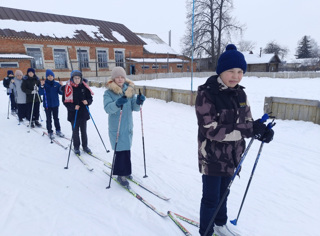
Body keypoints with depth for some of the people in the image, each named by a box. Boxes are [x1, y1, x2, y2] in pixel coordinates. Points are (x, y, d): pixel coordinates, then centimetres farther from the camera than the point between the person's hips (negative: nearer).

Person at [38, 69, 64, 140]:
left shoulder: (57, 84, 1)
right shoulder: (44, 84, -5)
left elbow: (61, 93, -2)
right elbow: (40, 93, -13)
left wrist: (61, 86, -16)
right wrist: (42, 86, -26)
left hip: (55, 104, 2)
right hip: (47, 104, -2)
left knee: (56, 118, 13)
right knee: (49, 119, 5)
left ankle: (58, 131, 24)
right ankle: (50, 132, 14)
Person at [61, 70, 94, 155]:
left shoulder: (84, 86, 1)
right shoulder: (67, 88, -6)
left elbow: (90, 98, 6)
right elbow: (65, 101, -6)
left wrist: (87, 102, -15)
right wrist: (73, 107, -20)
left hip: (83, 113, 2)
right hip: (73, 114, -2)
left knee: (84, 131, 12)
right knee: (75, 131, 8)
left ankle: (85, 146, 27)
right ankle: (76, 147, 24)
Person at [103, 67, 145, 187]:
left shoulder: (130, 90, 6)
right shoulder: (109, 92, -5)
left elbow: (134, 108, 4)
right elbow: (108, 108, -20)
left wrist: (139, 101, -18)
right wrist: (117, 103, -39)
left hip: (128, 125, 5)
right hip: (116, 127, -4)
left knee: (126, 149, 14)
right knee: (122, 149, -6)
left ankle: (124, 170, 32)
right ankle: (121, 174, 10)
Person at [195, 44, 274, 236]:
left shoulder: (240, 93, 0)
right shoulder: (207, 93, -20)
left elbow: (247, 121, 5)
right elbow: (212, 130, -25)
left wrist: (261, 131, -17)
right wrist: (249, 130, -29)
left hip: (232, 154, 6)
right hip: (212, 155, -6)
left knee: (223, 192, 23)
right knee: (211, 197, 7)